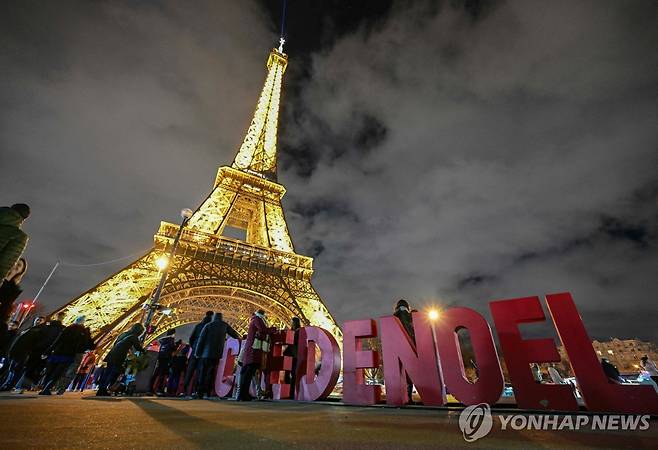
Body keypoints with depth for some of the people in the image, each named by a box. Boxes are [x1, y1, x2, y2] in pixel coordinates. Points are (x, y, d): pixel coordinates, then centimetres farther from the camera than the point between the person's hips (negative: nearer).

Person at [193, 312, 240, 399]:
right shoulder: (225, 326, 4)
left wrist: (197, 352, 2)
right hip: (217, 354, 1)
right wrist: (238, 337, 33)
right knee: (210, 373, 6)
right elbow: (234, 334, 12)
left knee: (202, 372, 9)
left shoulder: (208, 325, 0)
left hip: (206, 353, -1)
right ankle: (206, 393, 4)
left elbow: (201, 339, -3)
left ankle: (199, 392, 9)